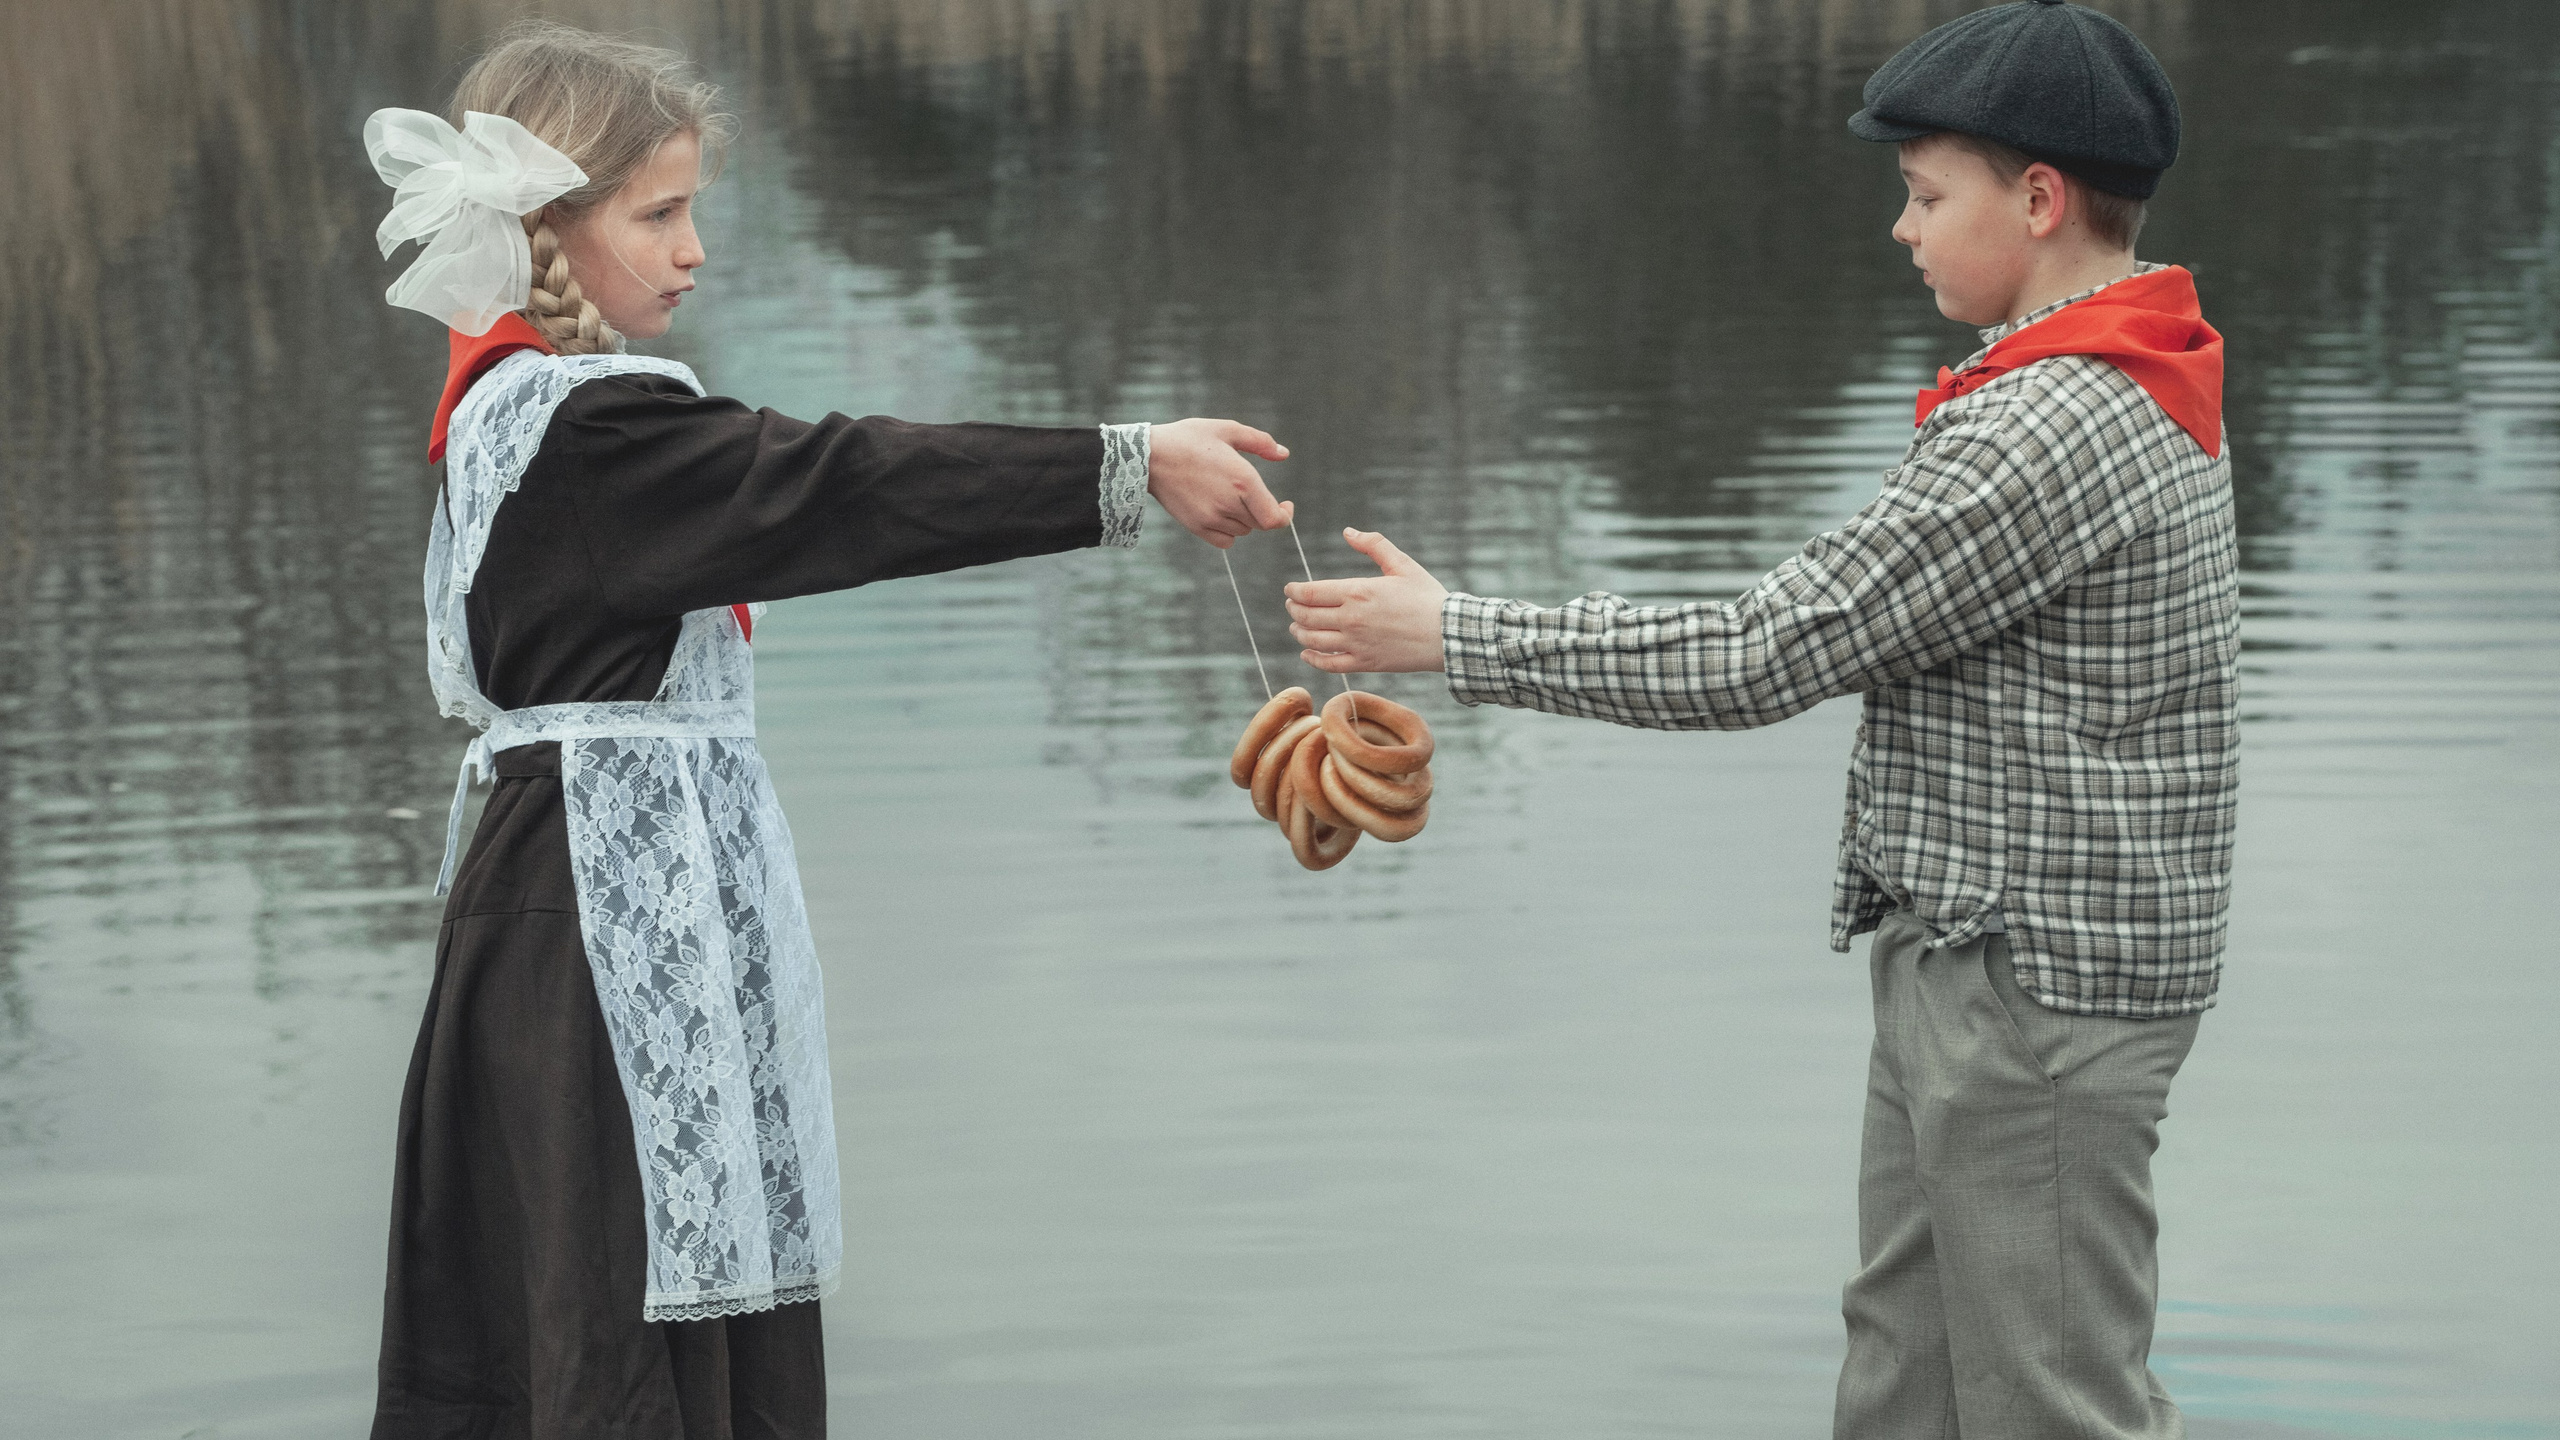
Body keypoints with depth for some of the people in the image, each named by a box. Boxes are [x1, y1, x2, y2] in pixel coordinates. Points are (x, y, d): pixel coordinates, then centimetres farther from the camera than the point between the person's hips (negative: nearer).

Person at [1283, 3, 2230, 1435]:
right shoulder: (2135, 392, 11)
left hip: (2032, 990, -10)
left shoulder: (2055, 429, -22)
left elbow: (1761, 658, -20)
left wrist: (1457, 636, -14)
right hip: (1967, 961, 10)